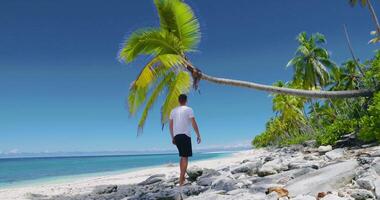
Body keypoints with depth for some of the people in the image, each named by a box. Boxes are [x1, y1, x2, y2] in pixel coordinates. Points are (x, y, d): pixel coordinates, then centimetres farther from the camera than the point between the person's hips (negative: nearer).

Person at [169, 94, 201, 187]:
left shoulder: (173, 111, 14)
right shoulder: (189, 109, -2)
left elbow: (170, 126, 14)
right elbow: (194, 123, -10)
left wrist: (172, 137, 21)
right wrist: (198, 135, -5)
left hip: (176, 136, 6)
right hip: (185, 135, -6)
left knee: (182, 156, 19)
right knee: (185, 157, -4)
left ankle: (182, 177, 21)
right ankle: (181, 181, -7)